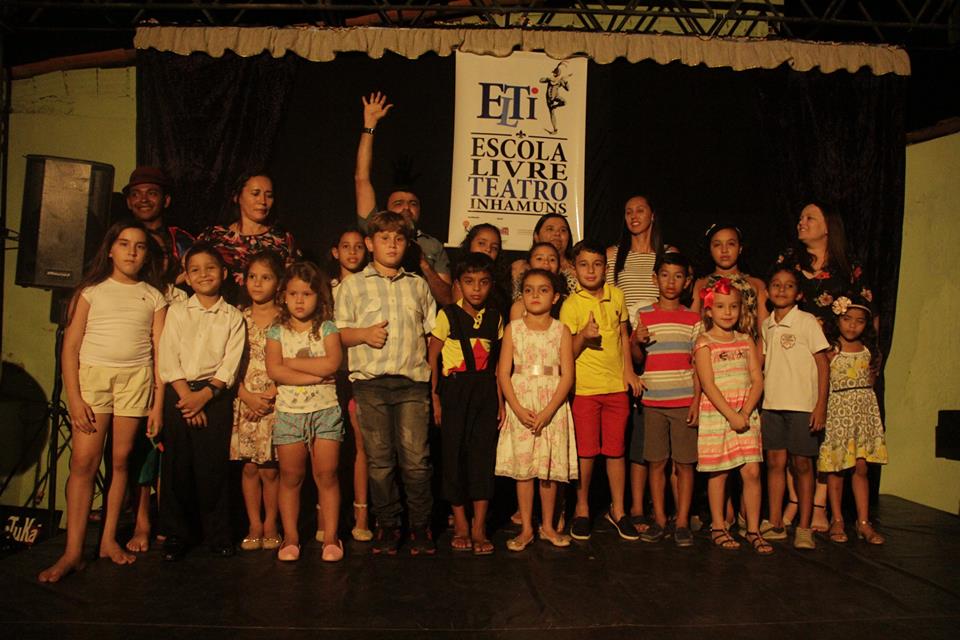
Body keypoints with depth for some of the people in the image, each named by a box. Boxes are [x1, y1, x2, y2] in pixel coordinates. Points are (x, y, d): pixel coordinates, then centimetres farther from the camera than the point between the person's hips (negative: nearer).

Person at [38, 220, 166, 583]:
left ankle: (109, 539, 16)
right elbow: (70, 347, 2)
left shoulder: (154, 297, 9)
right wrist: (74, 398, -8)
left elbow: (160, 352, 6)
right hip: (92, 375, -1)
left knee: (121, 460, 4)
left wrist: (158, 405, 1)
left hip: (136, 379, 1)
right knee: (84, 461, -7)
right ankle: (73, 551, -2)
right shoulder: (91, 291, 6)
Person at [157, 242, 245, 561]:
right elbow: (168, 359, 0)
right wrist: (186, 395, -10)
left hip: (215, 394, -1)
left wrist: (205, 394, -13)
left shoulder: (233, 316, 6)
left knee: (213, 466, -1)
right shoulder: (177, 311, 8)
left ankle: (218, 534, 12)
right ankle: (175, 535, 16)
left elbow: (230, 364, -2)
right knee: (177, 465, 3)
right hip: (179, 394, 1)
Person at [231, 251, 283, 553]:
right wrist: (247, 395, -8)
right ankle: (254, 526, 17)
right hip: (244, 400, 3)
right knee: (249, 466, 5)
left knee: (270, 469, -1)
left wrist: (268, 395, -13)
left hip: (275, 401, -2)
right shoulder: (239, 318, 8)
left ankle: (270, 526, 14)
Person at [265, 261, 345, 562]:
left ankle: (330, 538, 12)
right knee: (290, 478, 8)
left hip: (325, 410, -1)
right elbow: (274, 371, -11)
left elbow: (332, 363, -15)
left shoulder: (327, 328, 2)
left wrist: (291, 362, -10)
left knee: (327, 475, 2)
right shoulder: (277, 332, 4)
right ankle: (290, 537, 20)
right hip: (289, 412, 1)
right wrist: (315, 375, -16)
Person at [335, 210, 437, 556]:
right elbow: (338, 333, 7)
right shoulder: (353, 285, 10)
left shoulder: (417, 284, 16)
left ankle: (420, 525, 11)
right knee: (379, 460, 4)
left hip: (413, 382, 1)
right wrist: (363, 334, -11)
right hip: (371, 383, 0)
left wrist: (433, 369, 7)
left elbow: (433, 331, 17)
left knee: (416, 458, -4)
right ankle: (387, 525, 17)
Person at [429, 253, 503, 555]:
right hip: (455, 390, -2)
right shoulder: (447, 315, -3)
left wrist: (500, 399, 6)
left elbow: (497, 362, 11)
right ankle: (461, 524, 18)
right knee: (454, 454, 3)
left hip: (485, 391, 2)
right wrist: (435, 397, -5)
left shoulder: (495, 318, 7)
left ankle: (479, 527, 9)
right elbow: (432, 357, -1)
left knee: (484, 454, 0)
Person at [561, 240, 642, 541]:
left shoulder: (616, 295, 5)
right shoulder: (571, 304, -7)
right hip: (584, 388, -3)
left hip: (617, 385, 3)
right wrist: (583, 336, -24)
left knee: (616, 450, 9)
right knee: (586, 451, 3)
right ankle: (582, 510, 21)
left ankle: (617, 510, 24)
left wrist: (628, 370, 11)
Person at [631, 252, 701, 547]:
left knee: (685, 463, 2)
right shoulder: (643, 316, 6)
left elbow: (698, 364, 4)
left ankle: (682, 522, 13)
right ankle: (659, 519, 17)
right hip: (653, 401, 1)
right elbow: (637, 358, 9)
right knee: (656, 462, 5)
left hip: (684, 401, 0)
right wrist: (637, 341, -12)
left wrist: (697, 400, -5)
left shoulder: (693, 319, 5)